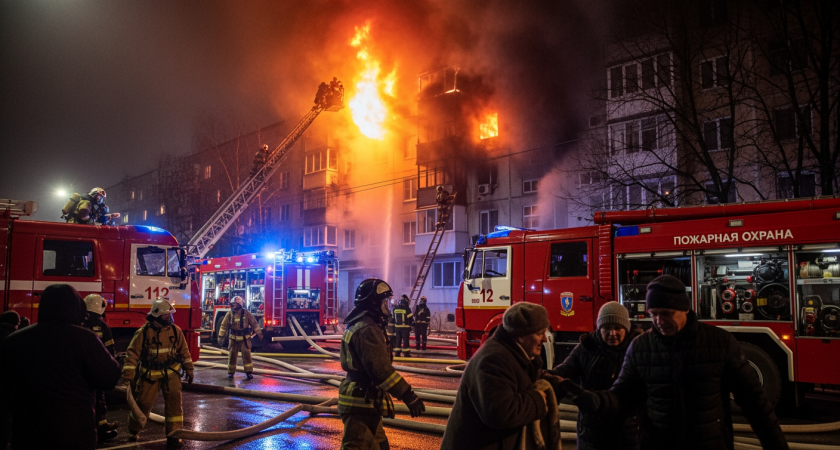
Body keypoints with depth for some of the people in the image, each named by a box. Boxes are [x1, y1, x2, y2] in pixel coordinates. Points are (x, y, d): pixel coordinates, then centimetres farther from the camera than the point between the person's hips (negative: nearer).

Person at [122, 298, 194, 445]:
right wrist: (128, 375, -18)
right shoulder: (143, 332, -14)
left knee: (174, 402, -3)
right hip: (150, 373, -2)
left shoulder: (176, 330, -4)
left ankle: (173, 434, 6)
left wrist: (188, 369, 7)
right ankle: (134, 430, 32)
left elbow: (184, 351, 5)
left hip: (171, 372, 2)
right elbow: (133, 353, -13)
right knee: (143, 403, 7)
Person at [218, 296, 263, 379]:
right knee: (232, 355, 5)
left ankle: (249, 372, -1)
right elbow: (224, 325, 1)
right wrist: (221, 336, -2)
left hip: (245, 338, -2)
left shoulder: (247, 313, -6)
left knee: (246, 354, -6)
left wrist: (259, 333, 0)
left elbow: (254, 324, -1)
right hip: (233, 339, 2)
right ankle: (231, 372, 17)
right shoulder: (229, 314, -2)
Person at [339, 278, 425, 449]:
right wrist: (407, 395, -26)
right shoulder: (367, 329, -21)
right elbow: (380, 368, -28)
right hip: (362, 402, -11)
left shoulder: (359, 325, 15)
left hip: (363, 399, 11)